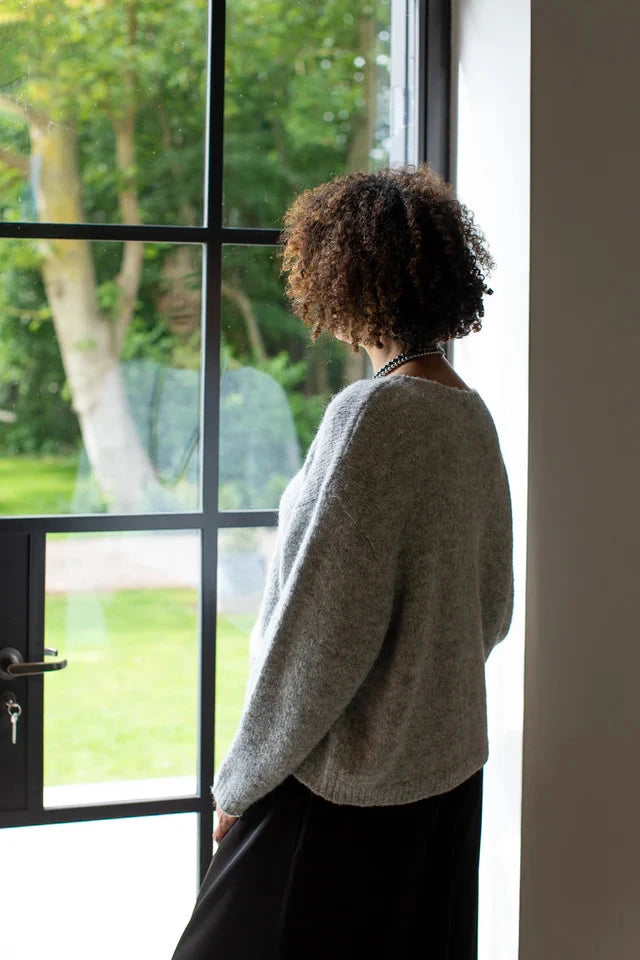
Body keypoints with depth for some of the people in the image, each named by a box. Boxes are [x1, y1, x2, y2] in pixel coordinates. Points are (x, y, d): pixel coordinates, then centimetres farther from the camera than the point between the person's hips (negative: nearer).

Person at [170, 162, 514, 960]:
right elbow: (493, 608, 13)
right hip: (450, 759, 8)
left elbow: (322, 626, -20)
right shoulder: (472, 415, 5)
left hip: (346, 779, -8)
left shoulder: (372, 413, -19)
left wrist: (243, 778, -10)